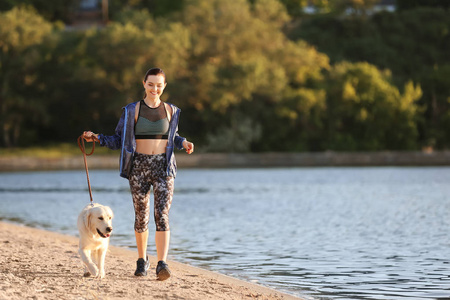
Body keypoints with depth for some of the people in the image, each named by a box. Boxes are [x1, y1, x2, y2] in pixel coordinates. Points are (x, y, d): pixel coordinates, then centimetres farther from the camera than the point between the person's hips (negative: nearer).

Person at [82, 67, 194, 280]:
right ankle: (142, 260, 28)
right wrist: (96, 138, -7)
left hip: (163, 167, 0)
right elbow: (118, 141, 6)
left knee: (162, 216, -13)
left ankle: (162, 264, -21)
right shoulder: (132, 111, 2)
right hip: (139, 167, 0)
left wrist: (183, 143, 4)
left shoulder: (170, 111, 8)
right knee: (141, 216, 8)